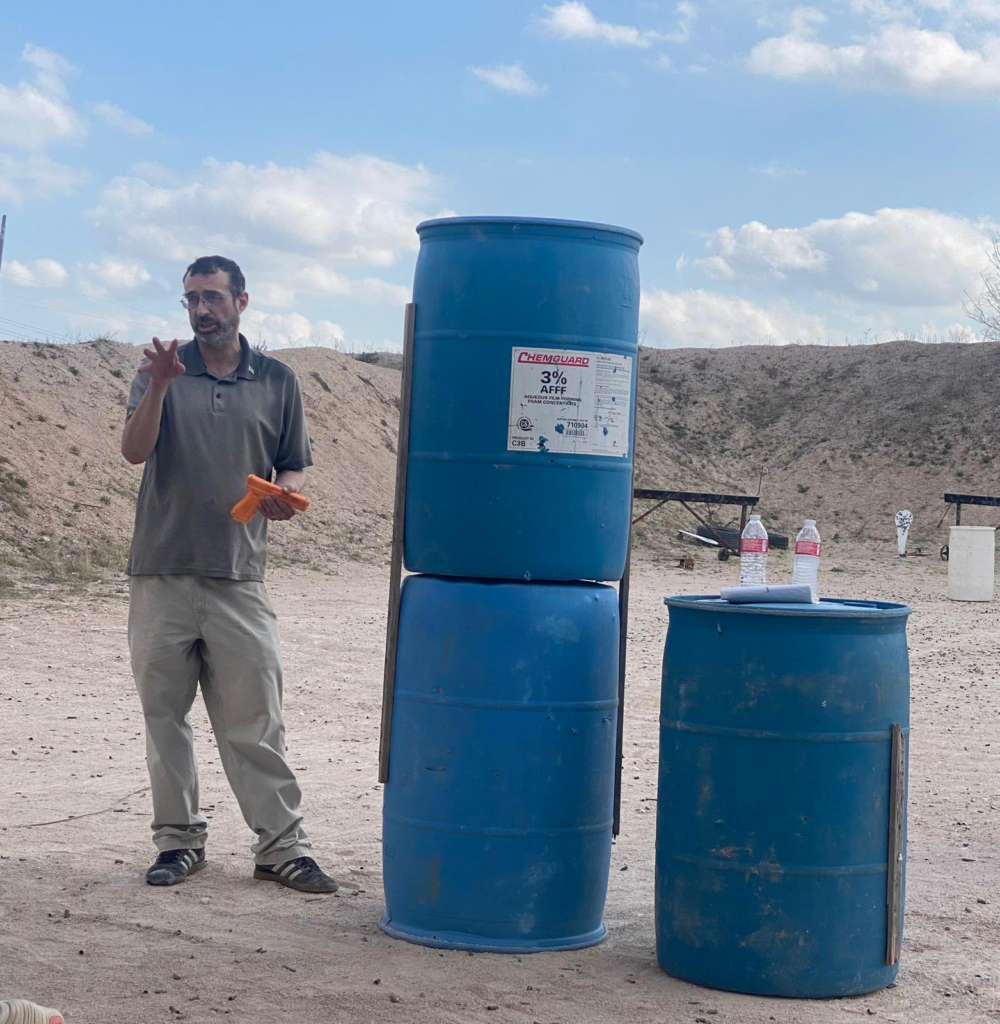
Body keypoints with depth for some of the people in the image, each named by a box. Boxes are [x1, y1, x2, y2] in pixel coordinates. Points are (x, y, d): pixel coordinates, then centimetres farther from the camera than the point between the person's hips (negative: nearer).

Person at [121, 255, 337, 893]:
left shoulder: (277, 381, 8)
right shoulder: (164, 371, 6)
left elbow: (296, 468, 13)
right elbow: (134, 451, -7)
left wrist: (285, 494, -10)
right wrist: (157, 387, -22)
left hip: (238, 577, -1)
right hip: (161, 573, 1)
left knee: (255, 720, 0)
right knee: (164, 715, 7)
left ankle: (282, 846, 5)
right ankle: (179, 839, 18)